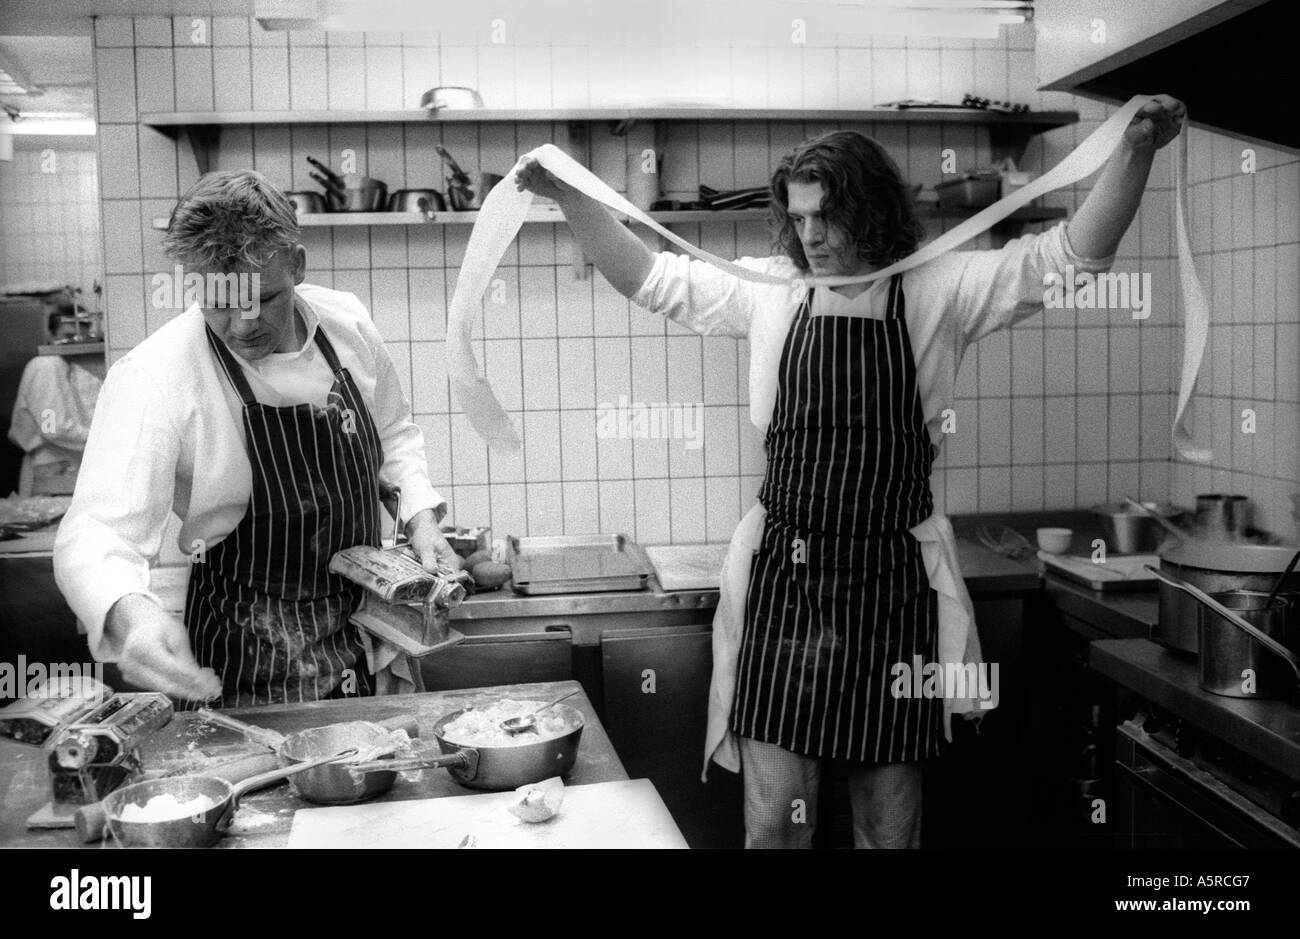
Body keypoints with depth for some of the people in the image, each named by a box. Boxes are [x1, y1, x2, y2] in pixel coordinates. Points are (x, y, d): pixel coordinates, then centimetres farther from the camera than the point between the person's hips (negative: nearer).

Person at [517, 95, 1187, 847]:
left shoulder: (939, 291, 0)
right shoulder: (771, 290, 5)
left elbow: (1073, 257, -6)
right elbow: (648, 277, 10)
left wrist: (1137, 153, -19)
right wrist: (570, 196, 2)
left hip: (896, 580, 0)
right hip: (785, 577, 1)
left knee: (892, 825, 10)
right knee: (774, 819, 0)